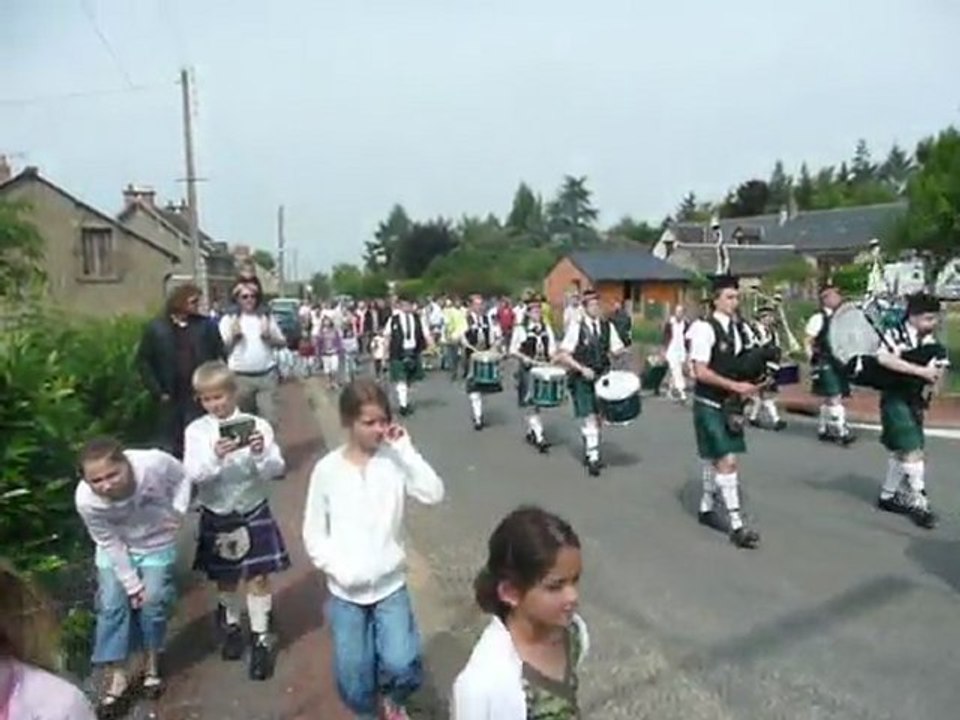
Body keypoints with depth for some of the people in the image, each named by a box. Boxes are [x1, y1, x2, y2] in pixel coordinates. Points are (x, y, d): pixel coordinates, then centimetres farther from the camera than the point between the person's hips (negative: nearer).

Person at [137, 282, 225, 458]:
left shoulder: (206, 326, 1)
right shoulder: (156, 328, 1)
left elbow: (221, 358, 1)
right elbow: (143, 361, 3)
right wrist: (158, 392, -3)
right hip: (171, 400, 1)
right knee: (170, 449, 11)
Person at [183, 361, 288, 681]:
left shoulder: (256, 425, -11)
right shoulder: (197, 430, -7)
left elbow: (276, 470, -13)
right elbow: (193, 474, -17)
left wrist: (260, 454, -34)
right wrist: (215, 457, -35)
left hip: (253, 513, -1)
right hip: (216, 516, 1)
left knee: (258, 577, 5)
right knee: (225, 579, 18)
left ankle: (261, 639, 21)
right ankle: (231, 627, 43)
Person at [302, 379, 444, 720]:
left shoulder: (394, 459, -8)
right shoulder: (327, 469, -8)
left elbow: (433, 494, -22)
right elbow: (314, 535, -3)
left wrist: (406, 448, -22)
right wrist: (339, 568, -16)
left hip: (390, 585, 0)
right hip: (346, 592, 0)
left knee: (402, 665, -13)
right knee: (355, 685, 7)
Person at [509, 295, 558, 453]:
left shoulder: (546, 328, 8)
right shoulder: (520, 329, -5)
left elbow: (552, 348, 11)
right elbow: (513, 351, -7)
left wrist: (553, 357, -10)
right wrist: (529, 359, -18)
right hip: (528, 370, -5)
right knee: (531, 404, -8)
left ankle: (530, 431, 30)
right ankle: (539, 437, -10)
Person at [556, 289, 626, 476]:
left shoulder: (607, 326, 4)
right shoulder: (576, 327, -10)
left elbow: (616, 350, 9)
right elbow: (563, 355, -12)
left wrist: (620, 352, -13)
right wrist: (581, 368, -21)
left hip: (602, 378, 5)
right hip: (583, 379, -5)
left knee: (598, 417, 13)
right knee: (589, 419, -8)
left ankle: (590, 452, 29)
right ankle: (593, 458, -1)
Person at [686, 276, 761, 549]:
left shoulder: (737, 328, 7)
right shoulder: (705, 329, -16)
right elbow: (701, 372, -21)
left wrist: (748, 386, -3)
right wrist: (735, 385, -23)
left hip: (729, 404, 8)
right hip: (710, 405, -8)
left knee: (714, 459, 19)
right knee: (727, 461, -10)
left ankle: (706, 508, 34)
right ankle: (736, 526, -5)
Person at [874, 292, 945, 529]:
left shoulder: (930, 342, 4)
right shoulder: (896, 335, -17)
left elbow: (935, 372, 9)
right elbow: (883, 358, -35)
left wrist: (934, 373, -16)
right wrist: (920, 370, -34)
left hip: (915, 400, 8)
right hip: (895, 399, -7)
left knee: (902, 451, 15)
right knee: (913, 451, -9)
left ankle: (888, 496, 29)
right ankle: (918, 502, 2)